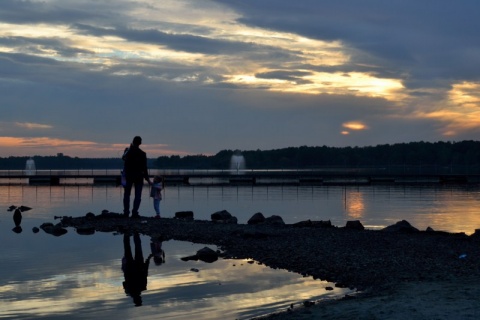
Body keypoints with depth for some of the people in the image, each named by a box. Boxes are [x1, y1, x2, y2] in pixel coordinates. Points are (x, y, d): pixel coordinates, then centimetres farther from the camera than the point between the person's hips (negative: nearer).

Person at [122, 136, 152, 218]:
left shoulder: (128, 151, -3)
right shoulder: (142, 154, -9)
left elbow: (123, 158, 18)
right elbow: (144, 167, -9)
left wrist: (130, 148, 19)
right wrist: (147, 179, -3)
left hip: (128, 176, 2)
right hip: (139, 177, -2)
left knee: (127, 194, 12)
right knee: (138, 195, 1)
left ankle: (126, 212, 6)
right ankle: (134, 212, -8)